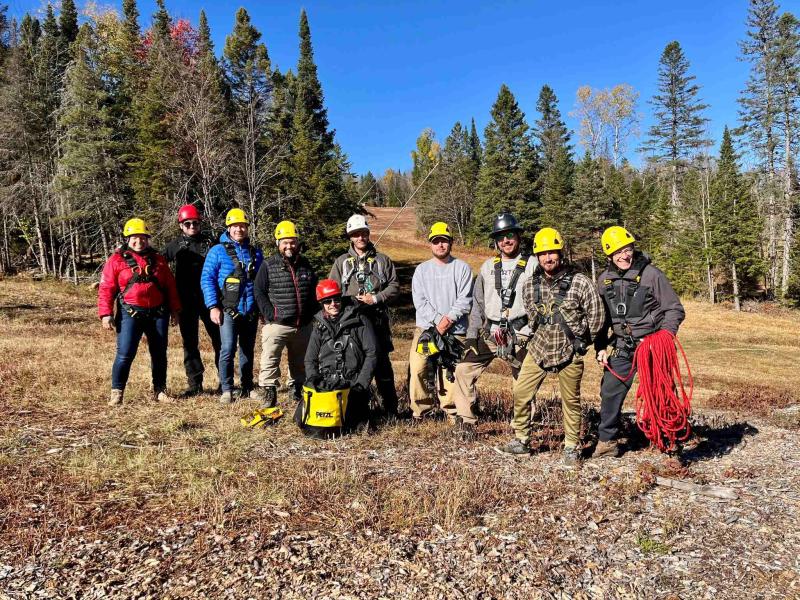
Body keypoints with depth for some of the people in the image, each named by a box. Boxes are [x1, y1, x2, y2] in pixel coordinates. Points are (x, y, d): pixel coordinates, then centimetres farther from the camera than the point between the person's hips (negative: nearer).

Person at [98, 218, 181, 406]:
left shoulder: (158, 260, 12)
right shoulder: (117, 260, 2)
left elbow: (170, 286, 14)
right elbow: (106, 288, -3)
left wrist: (174, 310, 10)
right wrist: (105, 314, -10)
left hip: (158, 313, 4)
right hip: (130, 314, -3)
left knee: (159, 353, 10)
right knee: (125, 354, -9)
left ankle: (160, 390, 22)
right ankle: (116, 392, 5)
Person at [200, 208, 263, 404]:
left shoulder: (256, 252, 12)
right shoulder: (218, 251, -1)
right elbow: (207, 279, -4)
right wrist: (213, 306, -12)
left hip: (251, 312, 4)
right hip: (228, 311, -4)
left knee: (248, 351, 12)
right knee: (228, 349, -13)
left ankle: (247, 388, 22)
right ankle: (226, 390, -2)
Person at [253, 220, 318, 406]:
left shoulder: (305, 264, 11)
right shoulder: (268, 265, -2)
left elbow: (314, 291, 20)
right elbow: (259, 292, -4)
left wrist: (313, 313, 10)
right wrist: (270, 314, -13)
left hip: (303, 326, 5)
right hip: (277, 324, -4)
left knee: (300, 363, 17)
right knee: (270, 362, -11)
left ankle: (297, 391, 33)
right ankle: (268, 395, -4)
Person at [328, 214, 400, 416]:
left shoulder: (382, 260, 11)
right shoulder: (341, 262, 12)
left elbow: (394, 286, 7)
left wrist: (376, 298, -7)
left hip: (378, 320, -1)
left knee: (382, 363, 2)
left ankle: (391, 408, 10)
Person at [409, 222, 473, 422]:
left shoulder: (462, 268, 9)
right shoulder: (422, 270, 13)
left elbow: (465, 300, 0)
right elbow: (419, 301, 2)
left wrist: (450, 318, -13)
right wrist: (438, 319, -10)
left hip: (455, 331, -1)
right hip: (425, 328, 2)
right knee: (416, 369, -8)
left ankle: (451, 411, 11)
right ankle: (420, 409, 5)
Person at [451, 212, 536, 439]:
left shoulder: (532, 266, 1)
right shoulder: (488, 267, 13)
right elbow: (478, 303, 14)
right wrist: (472, 333, 7)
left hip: (520, 334, -3)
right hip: (489, 333, 4)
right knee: (464, 370, -4)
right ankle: (465, 421, 7)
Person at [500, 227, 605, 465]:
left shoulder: (580, 282, -10)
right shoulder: (530, 285, 3)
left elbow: (596, 314, -3)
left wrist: (581, 341, 1)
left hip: (569, 352, -3)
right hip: (538, 348, 4)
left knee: (570, 400, 8)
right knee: (521, 393, 1)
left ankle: (572, 447, 24)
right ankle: (521, 440, 18)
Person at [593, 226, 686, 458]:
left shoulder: (651, 274, -7)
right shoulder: (604, 280, 6)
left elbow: (675, 309, -4)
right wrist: (600, 348, 7)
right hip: (623, 348, 4)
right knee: (610, 393, 2)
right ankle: (607, 442, 16)